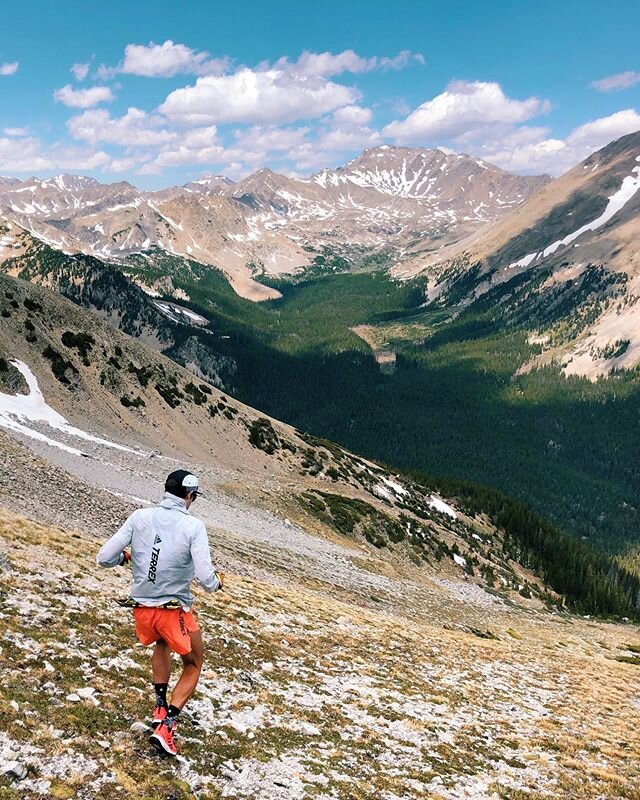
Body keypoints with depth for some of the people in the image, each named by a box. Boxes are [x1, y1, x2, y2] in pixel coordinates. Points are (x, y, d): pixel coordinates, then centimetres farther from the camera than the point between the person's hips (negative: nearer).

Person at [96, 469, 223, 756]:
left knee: (162, 643, 38)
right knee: (193, 666, 21)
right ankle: (166, 725, 5)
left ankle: (160, 707, 35)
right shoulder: (193, 526, -13)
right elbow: (206, 578, -19)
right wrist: (218, 582, 4)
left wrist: (128, 557, 17)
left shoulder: (140, 517, -4)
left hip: (142, 609, 4)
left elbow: (104, 558, -4)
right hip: (175, 612, -4)